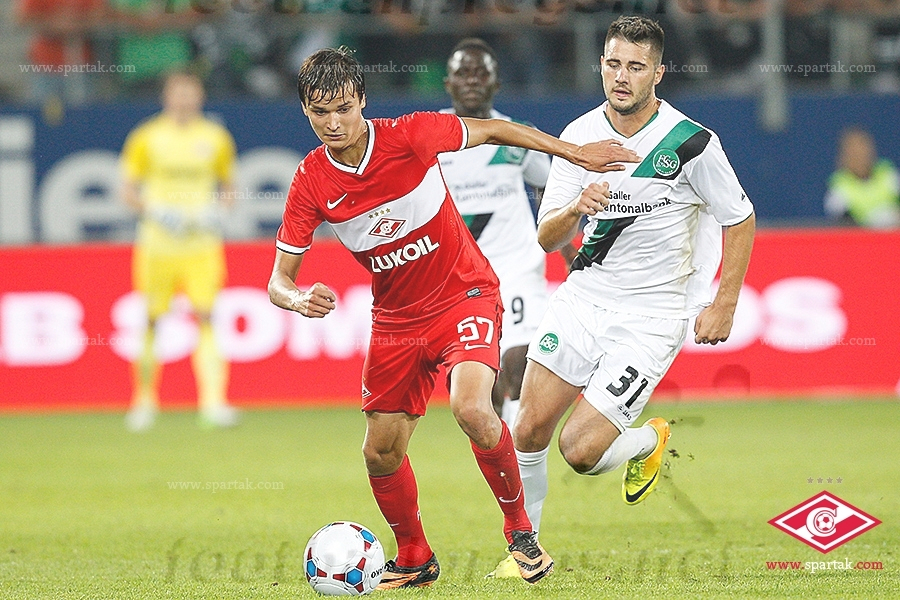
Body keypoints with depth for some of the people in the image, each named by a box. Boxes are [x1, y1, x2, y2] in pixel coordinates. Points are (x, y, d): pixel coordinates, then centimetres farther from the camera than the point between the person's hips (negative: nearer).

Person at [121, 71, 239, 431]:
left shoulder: (215, 138, 7)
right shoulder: (147, 138, 2)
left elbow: (227, 186, 17)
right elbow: (130, 191, 5)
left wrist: (216, 209, -3)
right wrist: (156, 211, -13)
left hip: (202, 242, 0)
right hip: (158, 240, 0)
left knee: (205, 317, -13)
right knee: (152, 320, 5)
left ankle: (213, 402, -19)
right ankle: (145, 399, 22)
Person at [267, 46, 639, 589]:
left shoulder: (408, 136, -19)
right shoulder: (312, 183, -11)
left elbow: (492, 131, -2)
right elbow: (279, 279, -8)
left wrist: (577, 153, 0)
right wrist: (299, 298, -32)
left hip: (465, 295, -4)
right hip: (396, 317, 4)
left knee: (472, 409, -28)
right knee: (381, 451, 4)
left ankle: (521, 531, -6)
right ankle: (415, 560, 30)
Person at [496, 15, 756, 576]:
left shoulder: (691, 142, -14)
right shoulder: (579, 135, -1)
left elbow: (741, 219, -2)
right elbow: (547, 237, -1)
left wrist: (723, 307, -5)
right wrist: (576, 210, -23)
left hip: (650, 319, -4)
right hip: (582, 299, 4)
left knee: (581, 452, -12)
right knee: (530, 432, -1)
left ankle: (649, 442, 21)